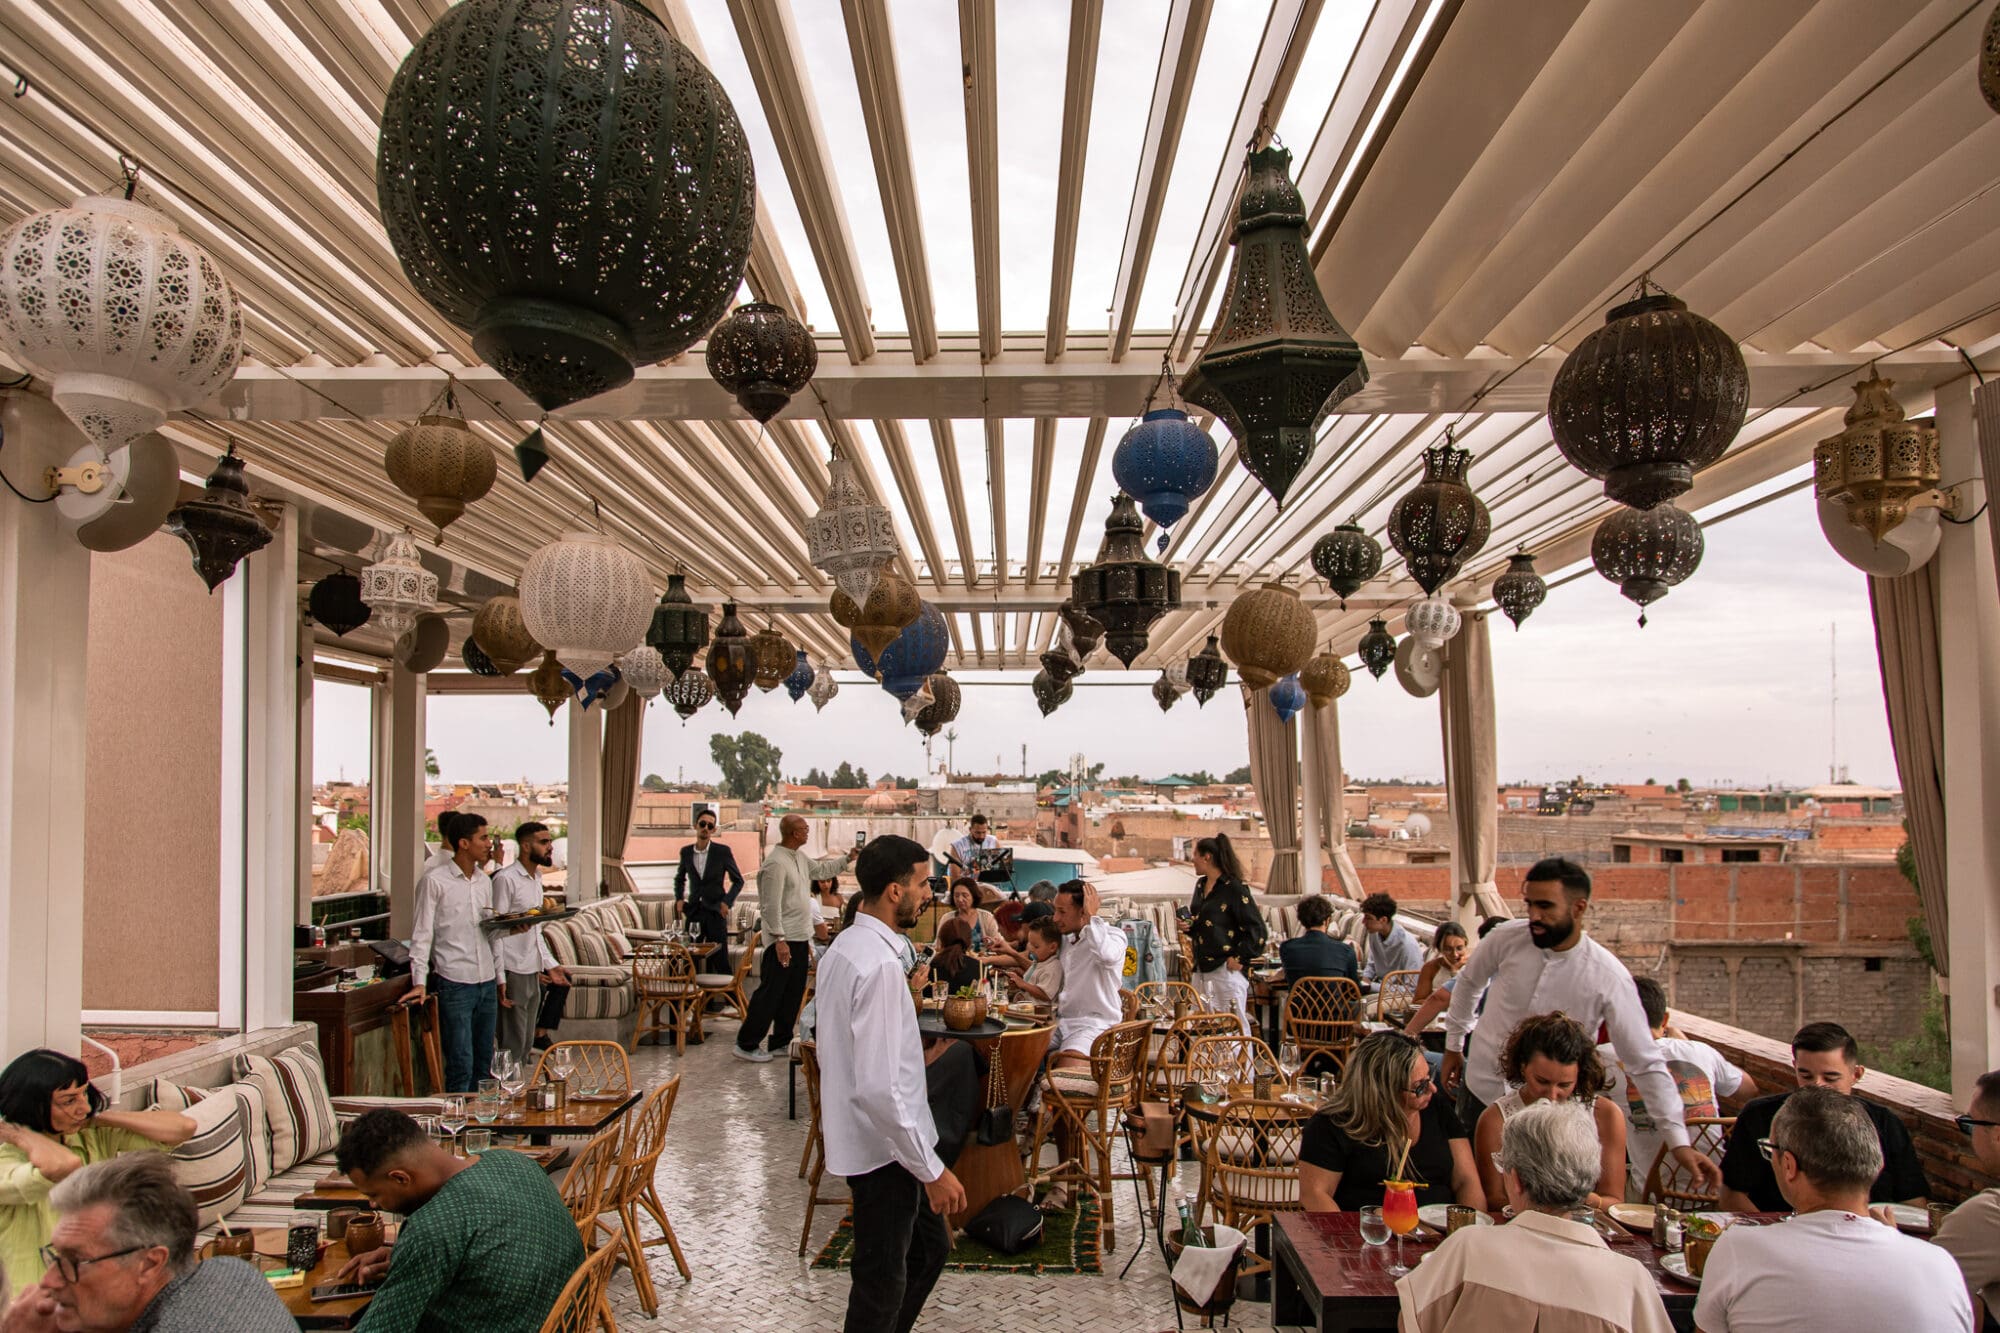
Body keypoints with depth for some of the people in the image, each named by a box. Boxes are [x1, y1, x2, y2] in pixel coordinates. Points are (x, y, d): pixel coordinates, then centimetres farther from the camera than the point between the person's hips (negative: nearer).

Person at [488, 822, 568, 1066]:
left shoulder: (536, 879, 13)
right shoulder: (506, 879, -14)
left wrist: (550, 964, 16)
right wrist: (500, 978, -20)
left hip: (533, 973, 9)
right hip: (513, 973, -9)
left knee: (527, 1043, 14)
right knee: (513, 1045, -4)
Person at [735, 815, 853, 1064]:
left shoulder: (800, 857, 10)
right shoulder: (776, 863, -19)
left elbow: (822, 869, 29)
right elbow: (772, 905, -22)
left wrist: (848, 858, 22)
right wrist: (779, 940, -23)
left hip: (801, 938, 10)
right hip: (784, 940, -10)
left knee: (793, 994, 15)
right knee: (771, 993, -4)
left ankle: (781, 1042, 24)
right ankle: (746, 1045, 5)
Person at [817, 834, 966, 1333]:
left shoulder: (843, 947, 6)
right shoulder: (879, 965, -26)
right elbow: (880, 1087, -29)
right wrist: (932, 1169, -21)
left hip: (865, 1136, 10)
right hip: (884, 1146, -10)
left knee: (929, 1249, 23)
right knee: (883, 1284, 6)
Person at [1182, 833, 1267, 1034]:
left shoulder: (1234, 887, -11)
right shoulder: (1201, 885, 13)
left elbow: (1258, 930, -13)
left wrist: (1240, 959, -14)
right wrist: (1189, 925, 6)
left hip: (1226, 970, -8)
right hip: (1202, 969, 8)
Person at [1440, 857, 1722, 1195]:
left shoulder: (1609, 977, -19)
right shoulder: (1506, 939, -13)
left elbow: (1646, 1064, -15)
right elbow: (1469, 981, 9)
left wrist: (1678, 1142, -19)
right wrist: (1453, 1045, 15)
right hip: (1481, 1091, 2)